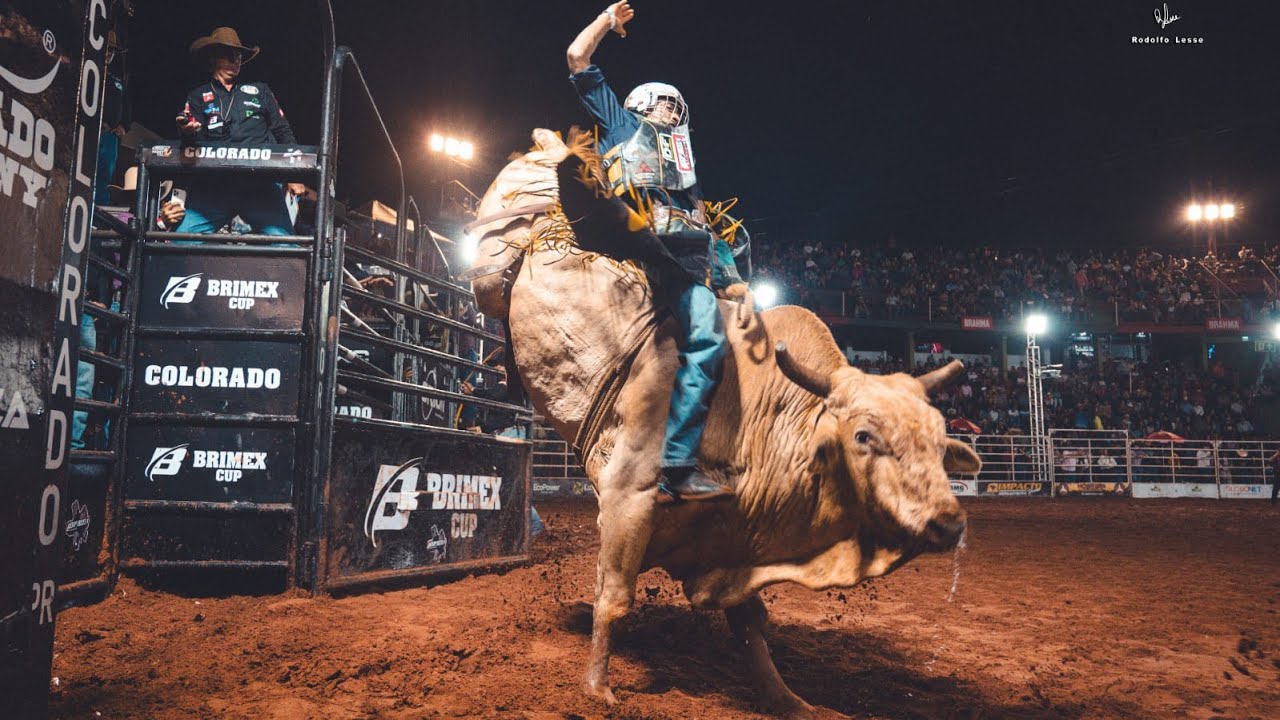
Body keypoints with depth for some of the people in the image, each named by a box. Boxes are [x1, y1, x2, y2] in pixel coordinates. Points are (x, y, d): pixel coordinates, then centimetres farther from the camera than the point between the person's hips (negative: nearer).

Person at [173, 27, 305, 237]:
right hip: (212, 182, 1)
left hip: (260, 181, 0)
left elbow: (284, 133, 20)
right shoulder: (198, 96, 20)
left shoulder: (260, 91, 23)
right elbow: (194, 141, 10)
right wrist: (188, 132, -15)